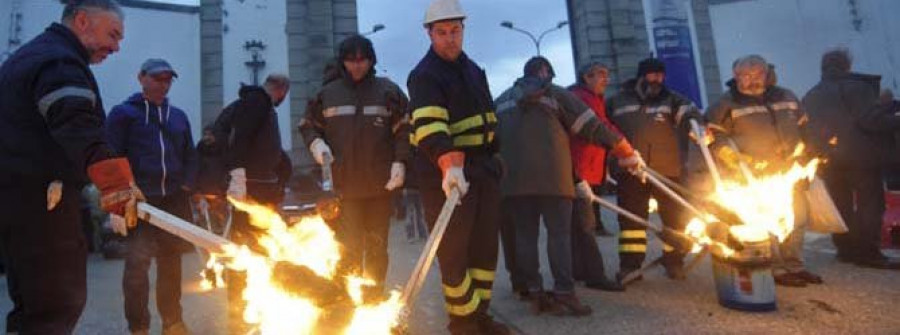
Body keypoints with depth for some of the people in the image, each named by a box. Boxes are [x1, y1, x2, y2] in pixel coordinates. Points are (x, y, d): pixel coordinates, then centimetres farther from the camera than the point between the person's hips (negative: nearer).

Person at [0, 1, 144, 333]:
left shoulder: (30, 55, 21)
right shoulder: (59, 60, -13)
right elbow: (80, 131, -30)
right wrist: (117, 184, -39)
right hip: (40, 201, -11)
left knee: (34, 300, 18)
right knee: (58, 305, -6)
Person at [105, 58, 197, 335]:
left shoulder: (178, 116, 15)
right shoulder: (123, 113, 2)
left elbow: (190, 156, 19)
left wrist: (186, 187, 4)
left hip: (175, 202, 4)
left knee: (171, 263, 10)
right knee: (137, 262, -10)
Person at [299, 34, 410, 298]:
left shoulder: (388, 91, 4)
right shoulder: (328, 94, 9)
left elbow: (403, 130, 2)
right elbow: (308, 125, 17)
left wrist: (399, 162, -9)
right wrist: (316, 143, -3)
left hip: (380, 184, 0)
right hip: (344, 184, 0)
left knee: (377, 246, 10)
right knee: (349, 247, -3)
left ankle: (374, 300, 23)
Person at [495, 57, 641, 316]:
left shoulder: (501, 101, 22)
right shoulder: (555, 94, 9)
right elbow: (592, 126, 6)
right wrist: (627, 153, 14)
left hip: (513, 177, 4)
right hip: (550, 173, -3)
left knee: (525, 233, 6)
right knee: (559, 231, 0)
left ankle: (535, 293, 8)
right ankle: (564, 294, -5)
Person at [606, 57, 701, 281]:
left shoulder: (671, 99, 11)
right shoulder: (617, 101, 11)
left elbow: (688, 112, -9)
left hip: (668, 169, 1)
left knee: (674, 215, 7)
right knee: (631, 217, 2)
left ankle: (674, 261, 22)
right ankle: (630, 263, 8)